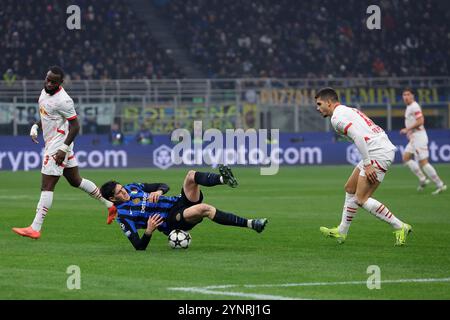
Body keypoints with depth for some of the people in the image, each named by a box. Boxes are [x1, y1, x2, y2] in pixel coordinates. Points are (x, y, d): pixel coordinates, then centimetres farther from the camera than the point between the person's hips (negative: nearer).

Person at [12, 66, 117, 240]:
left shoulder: (63, 100, -21)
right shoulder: (45, 91, 8)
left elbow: (75, 125, -19)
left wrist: (64, 148, -23)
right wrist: (36, 126, 9)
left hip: (59, 145, -10)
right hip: (51, 143, 10)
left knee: (47, 186, -10)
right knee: (76, 181, 18)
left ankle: (35, 229, -11)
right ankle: (110, 204, 28)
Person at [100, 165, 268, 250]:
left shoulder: (132, 188, 13)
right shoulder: (123, 216, -6)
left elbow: (164, 186, 16)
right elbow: (139, 246, -10)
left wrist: (159, 191, -9)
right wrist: (149, 231, -30)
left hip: (178, 202, 7)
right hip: (173, 221, -7)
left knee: (191, 175, -18)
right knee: (204, 209, -35)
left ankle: (224, 179, -45)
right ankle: (250, 224, -36)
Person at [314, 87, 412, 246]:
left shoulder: (337, 117, -8)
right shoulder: (348, 111, 22)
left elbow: (358, 137, -21)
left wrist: (367, 165, -20)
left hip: (378, 154, -10)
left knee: (361, 199, -8)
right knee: (350, 188, 18)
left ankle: (400, 227, -5)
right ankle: (342, 232, 28)